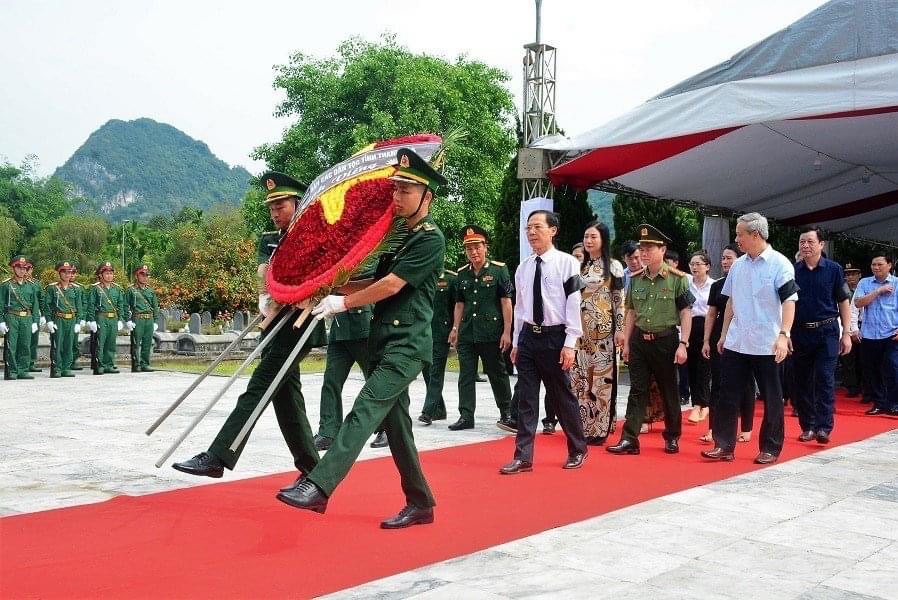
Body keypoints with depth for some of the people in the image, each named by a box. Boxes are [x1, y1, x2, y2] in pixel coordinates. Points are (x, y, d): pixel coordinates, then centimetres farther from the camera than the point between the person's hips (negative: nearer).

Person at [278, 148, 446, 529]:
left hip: (406, 344, -9)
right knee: (395, 422, 9)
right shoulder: (399, 237, 19)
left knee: (364, 410, -17)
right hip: (384, 341, 9)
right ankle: (420, 504, 17)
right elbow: (378, 284, 21)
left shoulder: (431, 238, -10)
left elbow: (392, 285, -16)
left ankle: (318, 487, -22)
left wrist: (343, 303, -8)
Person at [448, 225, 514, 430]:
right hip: (466, 334, 4)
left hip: (491, 334, -4)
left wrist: (506, 331, -10)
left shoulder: (499, 270, -4)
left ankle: (506, 412, 25)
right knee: (466, 376, 4)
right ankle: (466, 416, 9)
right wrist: (455, 328, 8)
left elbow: (506, 302, -6)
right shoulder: (462, 274, 9)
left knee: (498, 374, 9)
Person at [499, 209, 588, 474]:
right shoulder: (523, 267, 8)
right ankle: (523, 457, 10)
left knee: (563, 396, 7)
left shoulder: (566, 263, -7)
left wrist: (569, 344, -14)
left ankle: (577, 450, 26)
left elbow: (573, 305, -10)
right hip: (528, 336, 5)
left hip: (554, 336, -4)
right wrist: (516, 342, 12)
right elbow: (519, 306, 13)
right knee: (526, 397, 4)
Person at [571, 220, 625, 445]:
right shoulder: (580, 266, 13)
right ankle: (582, 426, 12)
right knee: (580, 377, 5)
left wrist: (620, 329, -11)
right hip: (580, 327, 5)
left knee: (601, 376, -3)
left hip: (603, 327, -5)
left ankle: (599, 429, 3)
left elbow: (620, 300, -5)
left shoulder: (614, 266, -1)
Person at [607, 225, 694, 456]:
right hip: (639, 340, 4)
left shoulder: (677, 279, -7)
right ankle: (629, 439, 3)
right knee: (637, 390, 3)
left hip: (665, 340, -3)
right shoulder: (636, 279, 6)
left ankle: (672, 437, 24)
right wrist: (626, 342, 9)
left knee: (669, 391, 9)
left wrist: (683, 344, -12)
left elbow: (686, 313, -7)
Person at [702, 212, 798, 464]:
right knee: (728, 395, 5)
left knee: (771, 398, 6)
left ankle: (770, 448, 17)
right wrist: (724, 334, 14)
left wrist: (783, 335, -22)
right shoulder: (738, 266, 10)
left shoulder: (779, 264, -8)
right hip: (736, 343, 6)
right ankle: (724, 446, 12)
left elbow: (789, 301, -13)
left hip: (766, 345, -5)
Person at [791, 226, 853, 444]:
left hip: (827, 332, -2)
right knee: (802, 382, 6)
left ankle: (824, 427, -5)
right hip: (800, 333, 2)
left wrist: (846, 333, -1)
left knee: (824, 380, -7)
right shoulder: (793, 270, 3)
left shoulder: (833, 269, 0)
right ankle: (807, 427, 15)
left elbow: (843, 302, 3)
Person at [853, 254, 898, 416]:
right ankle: (878, 403, 20)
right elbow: (858, 303, -6)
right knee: (872, 372, 9)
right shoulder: (864, 283, 8)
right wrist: (879, 291, -10)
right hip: (869, 335, 3)